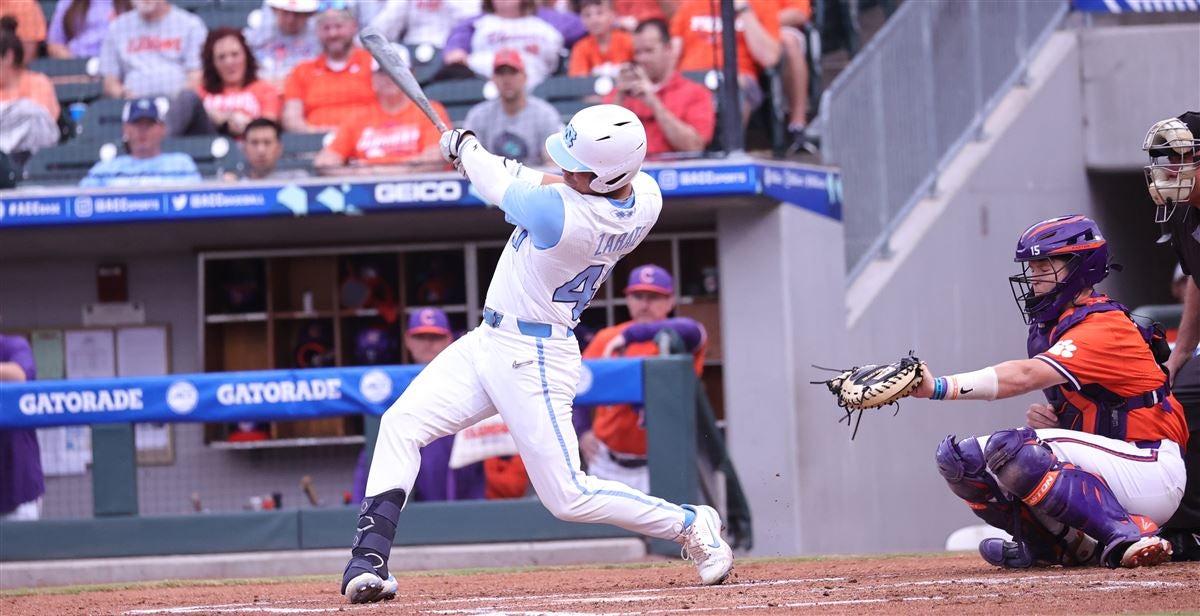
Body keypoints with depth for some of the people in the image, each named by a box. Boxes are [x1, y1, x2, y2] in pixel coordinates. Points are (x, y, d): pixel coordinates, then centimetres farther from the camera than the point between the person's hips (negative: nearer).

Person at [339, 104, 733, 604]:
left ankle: (691, 524, 17)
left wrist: (465, 149, 8)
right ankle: (369, 559, -4)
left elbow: (501, 186, -11)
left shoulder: (559, 212, -32)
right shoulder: (646, 198, -7)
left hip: (533, 360, -10)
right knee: (402, 422, 0)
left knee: (569, 497, -2)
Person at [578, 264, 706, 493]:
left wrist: (630, 335, -34)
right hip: (608, 464, 4)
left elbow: (690, 331, -33)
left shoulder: (676, 339, -7)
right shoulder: (607, 339, 4)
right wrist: (581, 432, -2)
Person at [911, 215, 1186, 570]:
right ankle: (1067, 545, -2)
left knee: (1010, 449, -30)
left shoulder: (1104, 327, -16)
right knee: (961, 459, -2)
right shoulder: (1050, 326, 14)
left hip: (1150, 473, -9)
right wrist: (1046, 419, -5)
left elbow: (1024, 376, -30)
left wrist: (940, 388, -41)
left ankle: (1127, 535, -28)